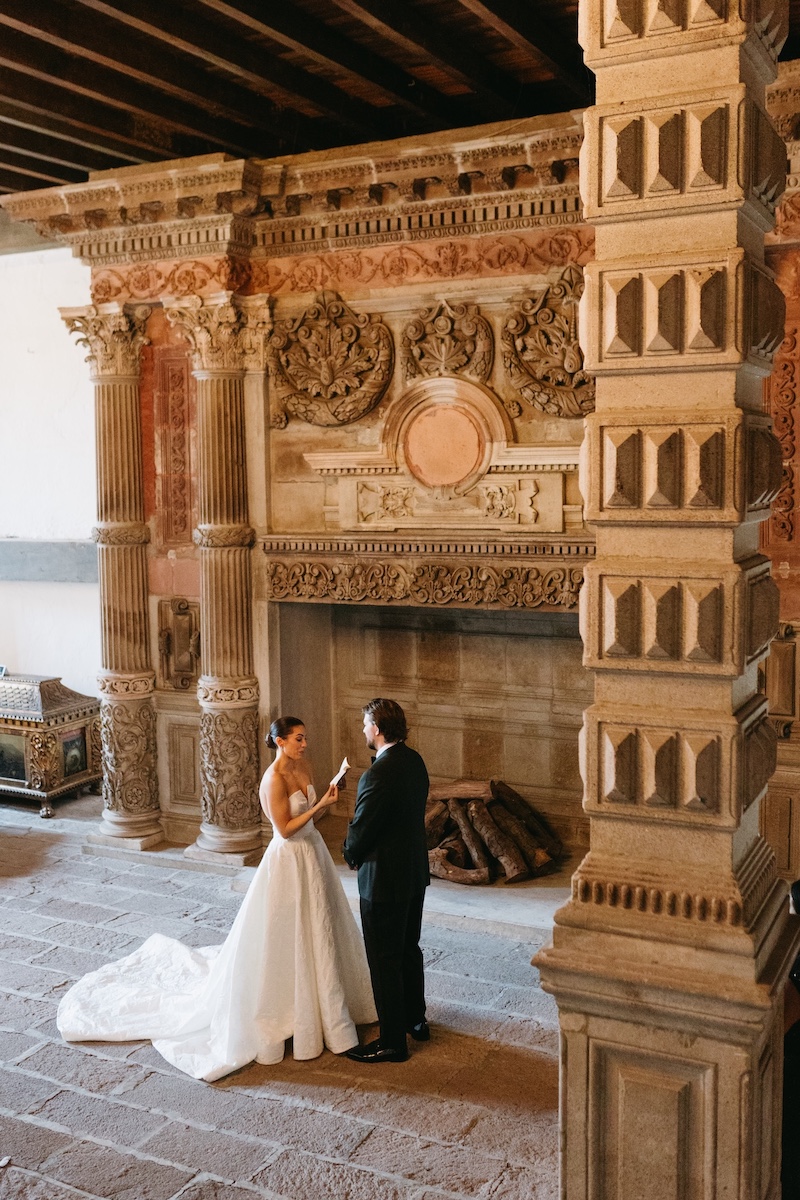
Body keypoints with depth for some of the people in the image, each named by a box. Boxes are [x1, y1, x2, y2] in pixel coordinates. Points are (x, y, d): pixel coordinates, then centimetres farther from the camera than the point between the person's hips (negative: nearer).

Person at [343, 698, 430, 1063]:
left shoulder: (378, 775, -27)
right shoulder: (414, 761, 1)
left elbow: (360, 831, -20)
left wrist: (351, 852, 3)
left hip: (384, 879, -9)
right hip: (415, 872, 9)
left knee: (384, 961, 4)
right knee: (409, 949, 23)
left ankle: (392, 1041, 15)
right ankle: (415, 1019, 39)